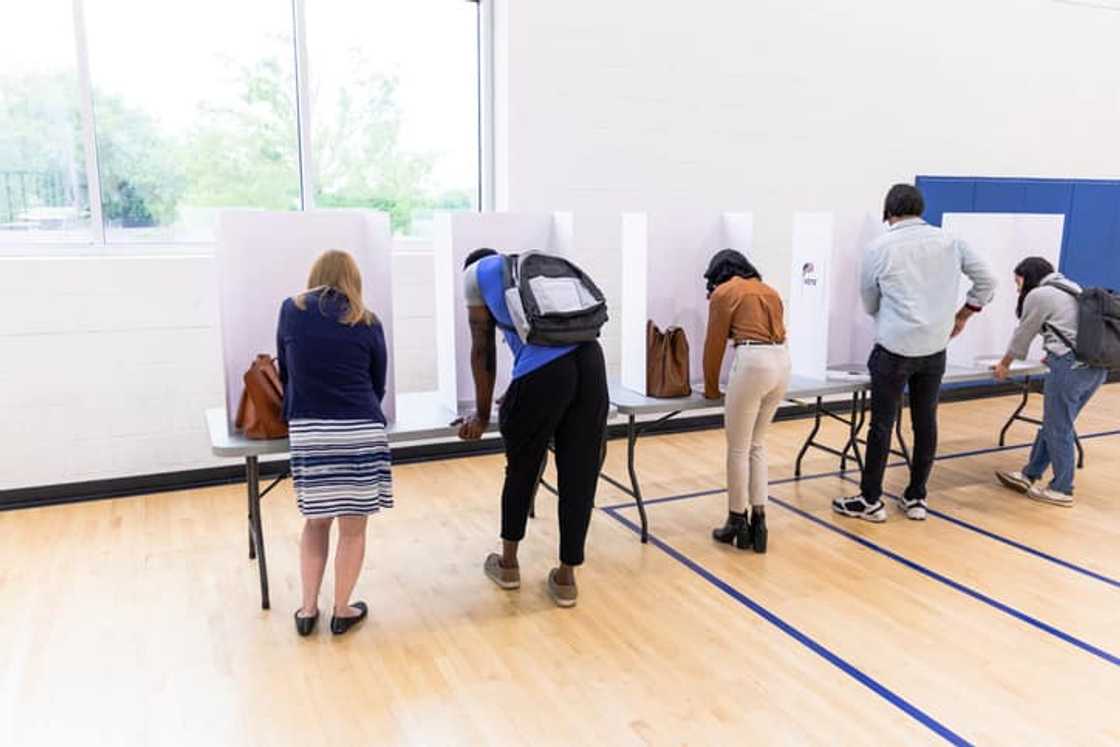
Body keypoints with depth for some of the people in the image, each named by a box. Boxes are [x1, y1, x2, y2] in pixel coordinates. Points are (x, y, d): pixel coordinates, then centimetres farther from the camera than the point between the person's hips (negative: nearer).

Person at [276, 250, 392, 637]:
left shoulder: (290, 311, 7)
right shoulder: (367, 323, 4)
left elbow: (285, 372, 13)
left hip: (308, 432, 2)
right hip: (360, 431, -2)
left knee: (315, 521, 19)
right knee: (353, 527, 11)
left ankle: (307, 609, 22)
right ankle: (342, 611, 21)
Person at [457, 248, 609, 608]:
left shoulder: (477, 272, 19)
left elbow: (483, 349, 13)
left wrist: (482, 414, 20)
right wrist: (514, 400, 43)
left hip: (543, 369, -4)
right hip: (589, 359, 5)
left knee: (521, 468, 18)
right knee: (579, 476, 12)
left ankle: (508, 563, 35)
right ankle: (566, 578, 24)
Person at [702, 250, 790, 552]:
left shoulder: (724, 292, 7)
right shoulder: (768, 290, 25)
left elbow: (715, 344, 8)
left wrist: (711, 390, 20)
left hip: (753, 362, -7)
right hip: (782, 361, 7)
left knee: (738, 448, 5)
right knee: (757, 444, 18)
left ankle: (738, 521, 13)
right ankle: (758, 520, 17)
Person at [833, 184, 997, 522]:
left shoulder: (880, 248, -2)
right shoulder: (949, 241, 6)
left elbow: (869, 305, 8)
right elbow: (987, 281, 6)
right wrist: (962, 315, 17)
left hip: (894, 348, -4)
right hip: (935, 349, 4)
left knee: (882, 423, 2)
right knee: (926, 422, 11)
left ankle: (870, 500, 10)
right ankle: (916, 498, 20)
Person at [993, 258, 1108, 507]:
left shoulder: (1038, 295, -2)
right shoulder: (1070, 290, 23)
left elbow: (1022, 335, 6)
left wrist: (1004, 365, 20)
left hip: (1071, 366, -9)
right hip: (1096, 365, 9)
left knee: (1058, 428, 1)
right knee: (1054, 424, 15)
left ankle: (1062, 490, 9)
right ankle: (1030, 475, 22)